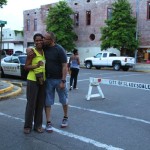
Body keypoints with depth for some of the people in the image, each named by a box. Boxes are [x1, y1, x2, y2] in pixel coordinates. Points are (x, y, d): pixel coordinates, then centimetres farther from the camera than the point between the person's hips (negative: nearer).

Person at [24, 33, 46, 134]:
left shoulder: (45, 51, 9)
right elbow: (26, 67, -10)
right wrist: (36, 66, -25)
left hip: (43, 81, 6)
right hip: (33, 80, -5)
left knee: (40, 104, 9)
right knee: (31, 104, 0)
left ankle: (38, 125, 20)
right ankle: (28, 126, 13)